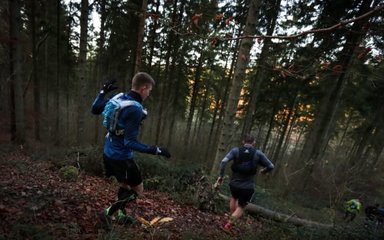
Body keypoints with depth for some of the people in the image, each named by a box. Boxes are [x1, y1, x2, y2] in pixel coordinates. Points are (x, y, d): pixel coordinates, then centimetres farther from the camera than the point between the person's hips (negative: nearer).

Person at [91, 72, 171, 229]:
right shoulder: (136, 110, -27)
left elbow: (94, 110, 11)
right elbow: (130, 143, -28)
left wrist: (103, 91, 21)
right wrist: (156, 150, -26)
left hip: (108, 153, 9)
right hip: (121, 157, -9)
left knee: (125, 185, 27)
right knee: (138, 190, 12)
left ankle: (120, 214, 39)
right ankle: (108, 213, 12)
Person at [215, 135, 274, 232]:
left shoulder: (235, 150, -4)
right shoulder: (258, 153, -3)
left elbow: (224, 161, -17)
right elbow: (271, 166, 5)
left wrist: (220, 176, -9)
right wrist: (264, 171, 26)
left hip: (234, 184, 1)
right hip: (248, 187, -1)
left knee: (234, 198, 35)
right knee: (241, 207, 23)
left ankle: (232, 218, 41)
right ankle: (229, 224, 10)